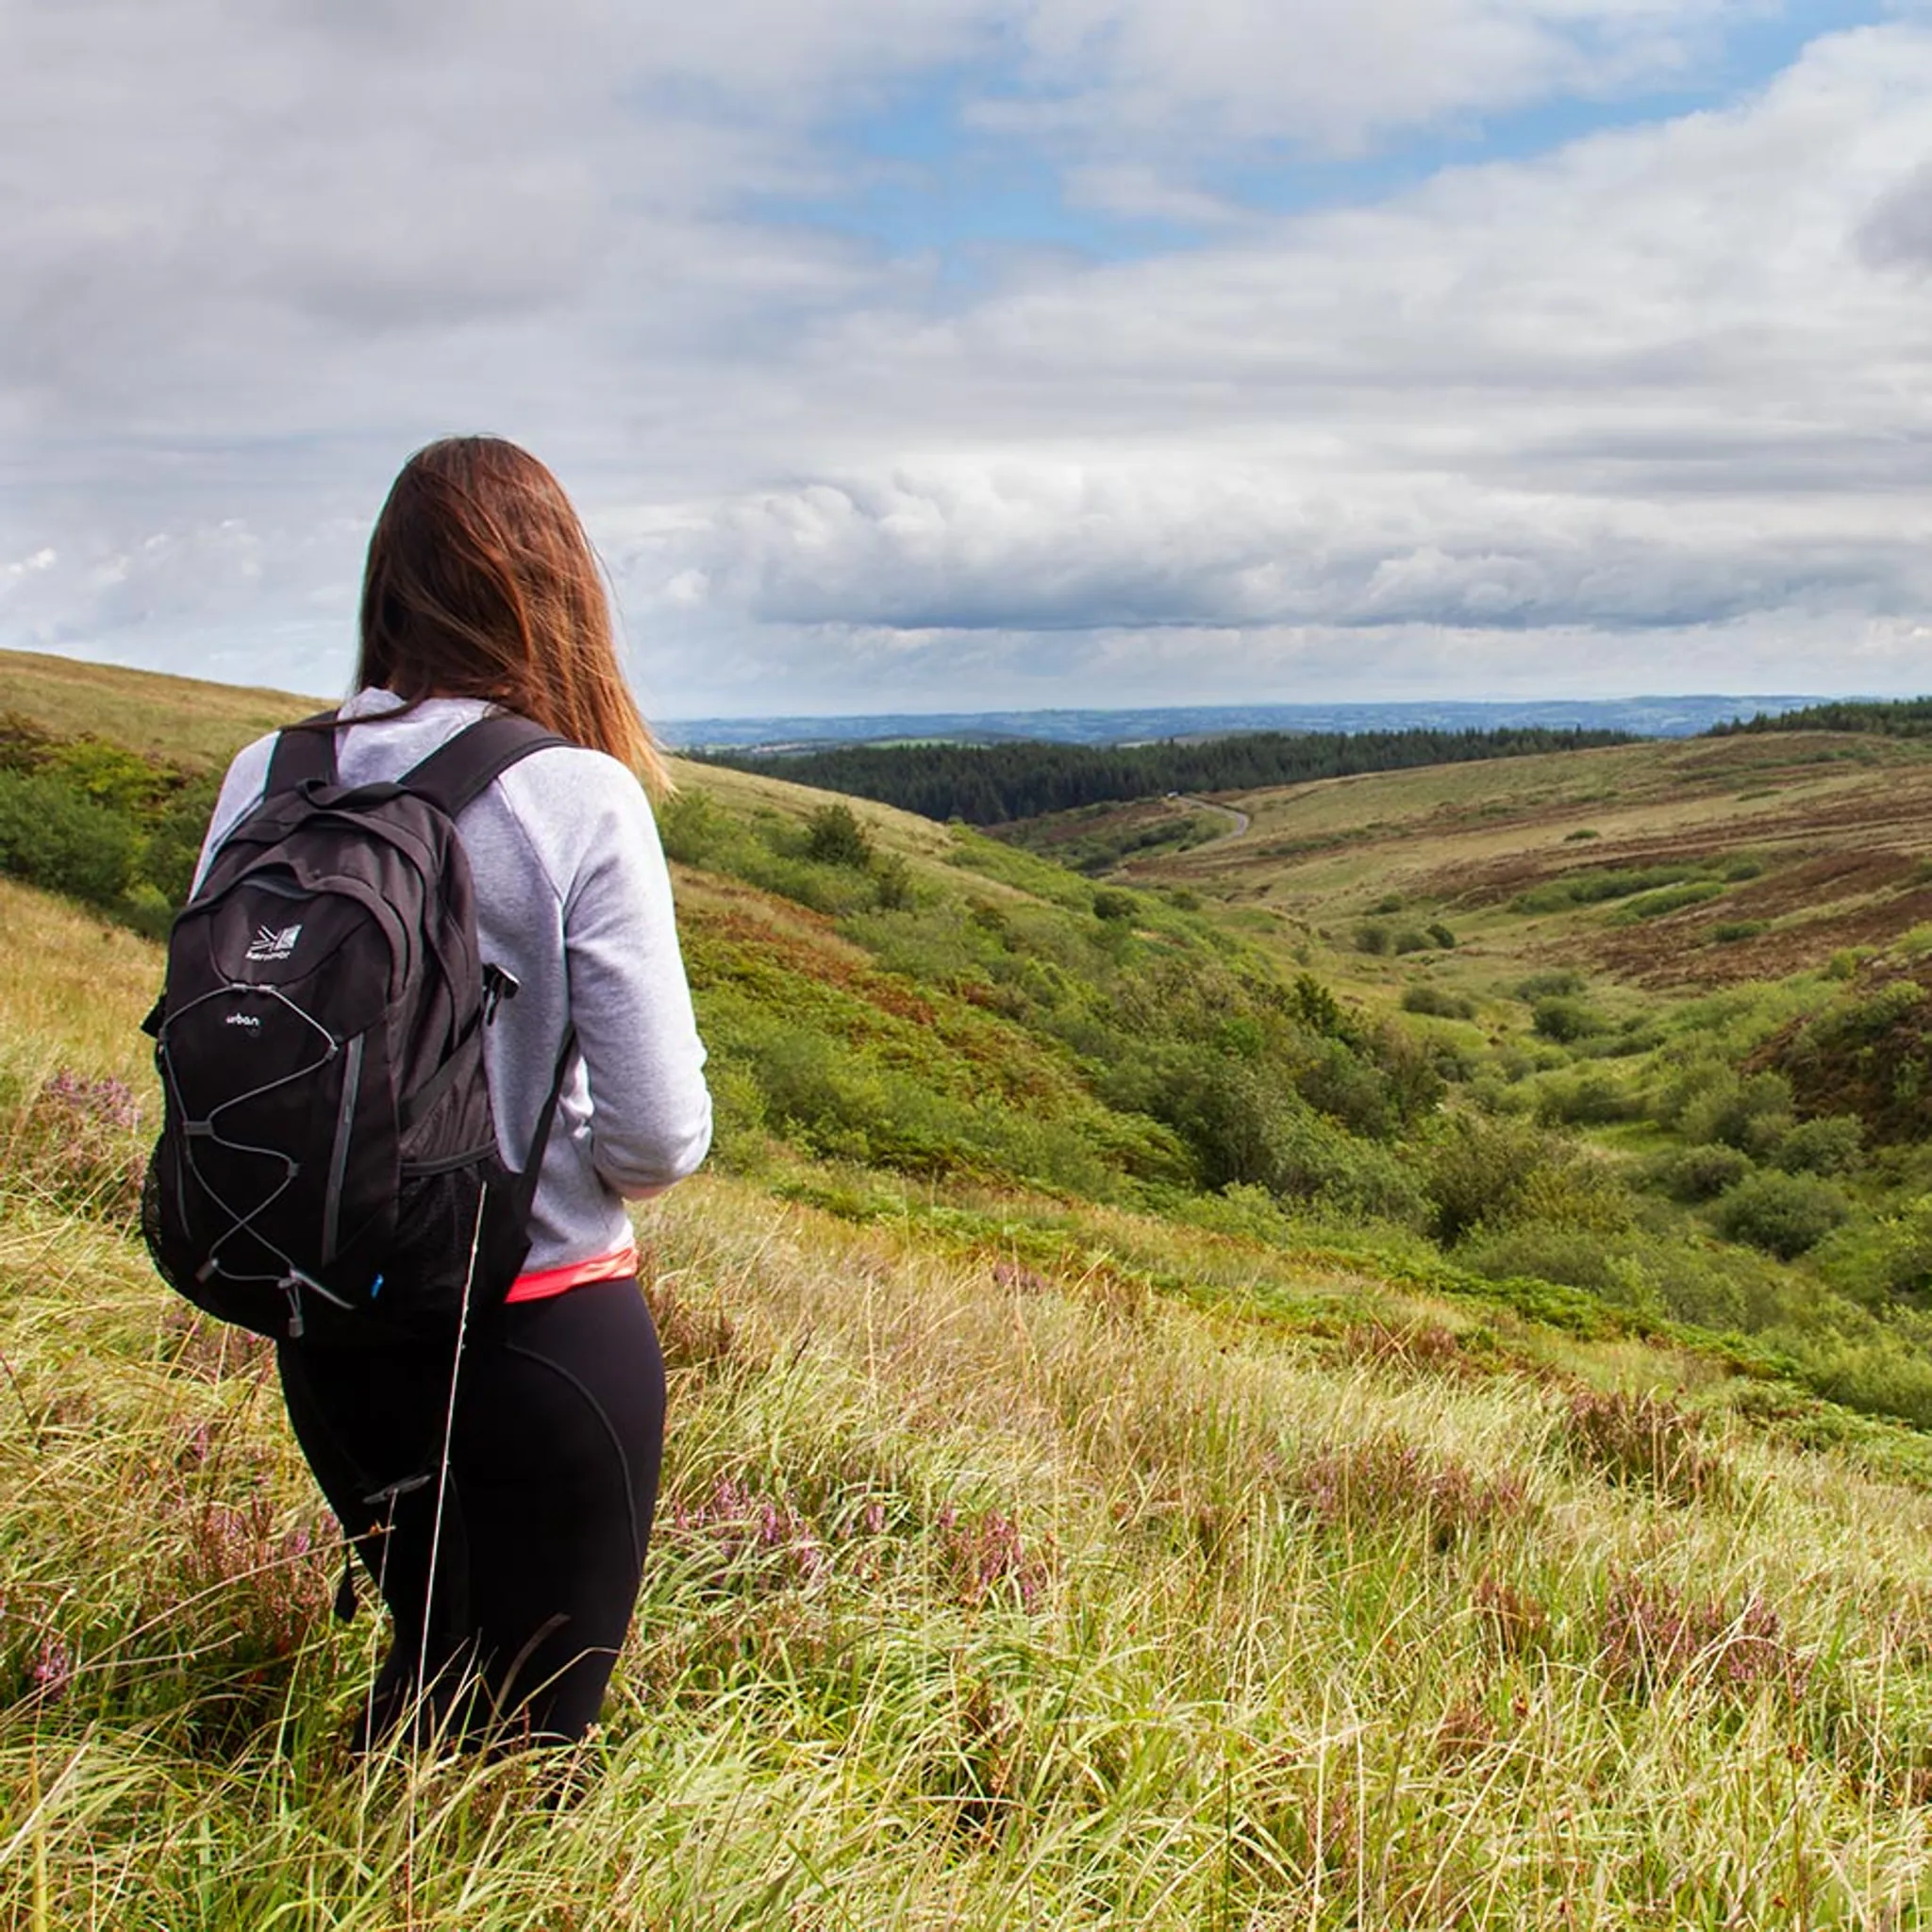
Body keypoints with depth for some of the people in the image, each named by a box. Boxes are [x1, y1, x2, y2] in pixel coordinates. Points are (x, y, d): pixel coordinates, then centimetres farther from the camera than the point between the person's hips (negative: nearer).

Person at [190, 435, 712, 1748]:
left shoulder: (266, 782, -5)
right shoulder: (581, 802, -18)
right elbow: (659, 1135, -17)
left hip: (325, 1333, 5)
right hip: (545, 1333, -4)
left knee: (433, 1661, 28)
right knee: (532, 1730, 14)